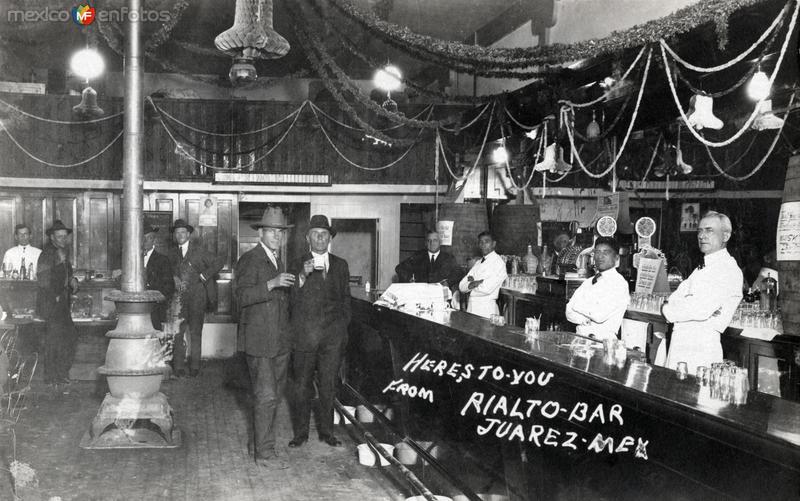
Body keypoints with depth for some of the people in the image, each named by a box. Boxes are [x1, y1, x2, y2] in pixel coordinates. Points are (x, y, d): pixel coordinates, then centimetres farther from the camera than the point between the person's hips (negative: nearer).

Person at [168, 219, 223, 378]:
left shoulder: (199, 250, 2)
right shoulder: (173, 253, 14)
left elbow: (217, 264, 1)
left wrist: (202, 277, -6)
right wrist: (174, 279, 0)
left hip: (197, 295, -3)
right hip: (180, 296, 3)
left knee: (195, 331, -2)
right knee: (179, 330, -5)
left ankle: (194, 367, 4)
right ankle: (179, 367, -1)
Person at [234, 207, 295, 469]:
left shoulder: (278, 261, 19)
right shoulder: (249, 260, -8)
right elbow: (243, 296, -21)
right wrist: (272, 283, -29)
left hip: (281, 340, 8)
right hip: (260, 341, -8)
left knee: (275, 394, 12)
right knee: (266, 396, -8)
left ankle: (262, 442, 23)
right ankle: (264, 452, 0)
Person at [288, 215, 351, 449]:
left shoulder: (340, 265, 12)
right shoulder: (298, 265, 2)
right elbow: (292, 301, -6)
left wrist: (343, 327, 10)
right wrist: (303, 276, -19)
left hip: (333, 335, 2)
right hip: (304, 335, -2)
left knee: (328, 386, 8)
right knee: (302, 386, 3)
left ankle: (326, 431, 20)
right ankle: (300, 433, 14)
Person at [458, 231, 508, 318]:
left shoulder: (498, 262, -8)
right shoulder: (478, 263, 14)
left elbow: (487, 288, -19)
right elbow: (462, 286, 7)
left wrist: (472, 283, -3)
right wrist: (476, 283, -11)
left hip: (486, 311, -6)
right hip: (471, 307, 6)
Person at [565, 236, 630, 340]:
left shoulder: (619, 283, -5)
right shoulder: (588, 282, 17)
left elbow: (600, 315, -16)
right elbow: (569, 312, 9)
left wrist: (577, 304, -2)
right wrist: (584, 320, -11)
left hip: (602, 340, -5)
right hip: (579, 337, 6)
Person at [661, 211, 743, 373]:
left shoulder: (728, 270, -9)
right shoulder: (702, 269, 19)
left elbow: (700, 309, -20)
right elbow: (673, 299, 10)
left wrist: (667, 309, -6)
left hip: (700, 349, -8)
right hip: (679, 345, 8)